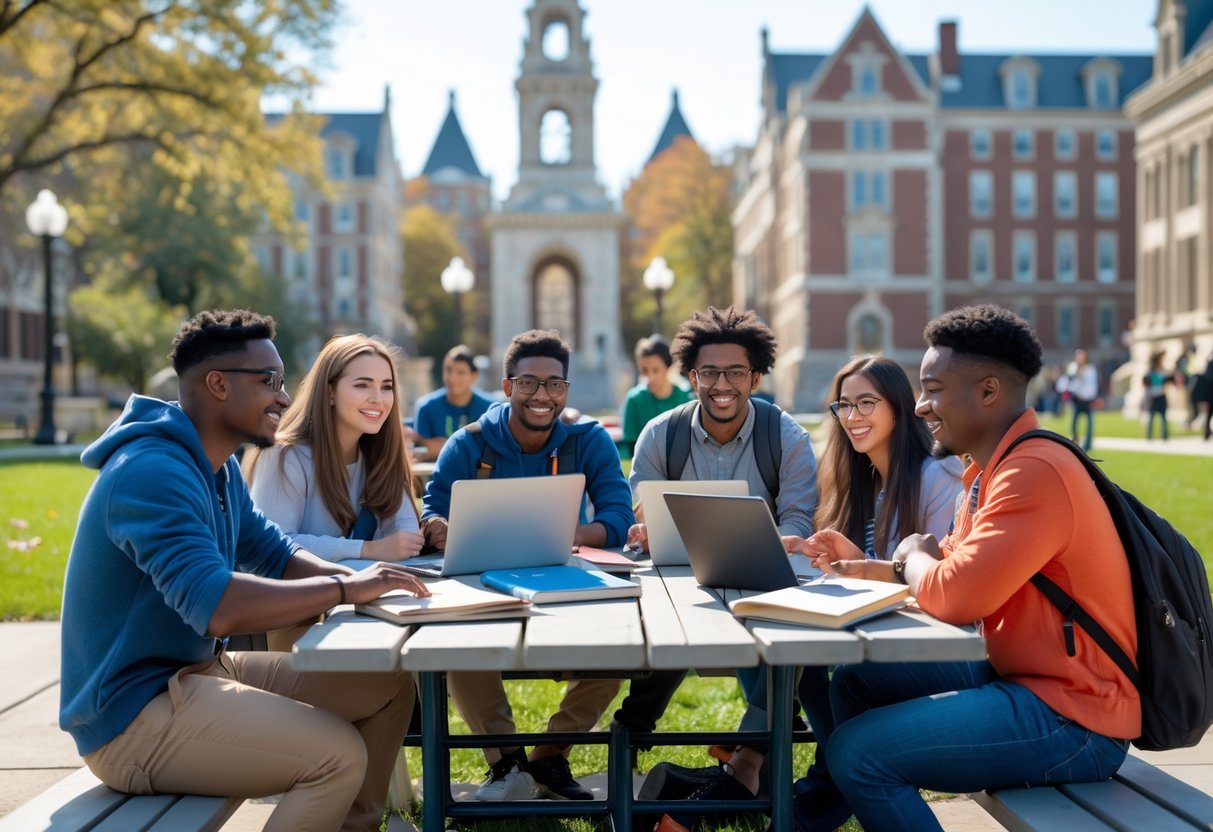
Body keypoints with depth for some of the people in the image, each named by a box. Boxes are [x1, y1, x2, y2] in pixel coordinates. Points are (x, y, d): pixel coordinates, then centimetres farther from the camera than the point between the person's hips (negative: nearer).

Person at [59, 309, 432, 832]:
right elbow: (218, 606, -36)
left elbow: (273, 553, 16)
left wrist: (356, 577, -3)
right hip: (133, 715, -10)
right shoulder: (151, 473, -24)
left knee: (390, 689, 6)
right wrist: (347, 589, -26)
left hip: (203, 669, 10)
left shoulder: (219, 468, 9)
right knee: (339, 754, -27)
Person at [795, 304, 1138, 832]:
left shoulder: (1035, 472, -23)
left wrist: (912, 557, -5)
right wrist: (868, 568, 7)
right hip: (1015, 674, 11)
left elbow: (954, 597, -27)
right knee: (853, 682, 17)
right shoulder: (993, 469, 11)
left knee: (857, 751, -18)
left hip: (1069, 717, -10)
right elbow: (958, 570, 20)